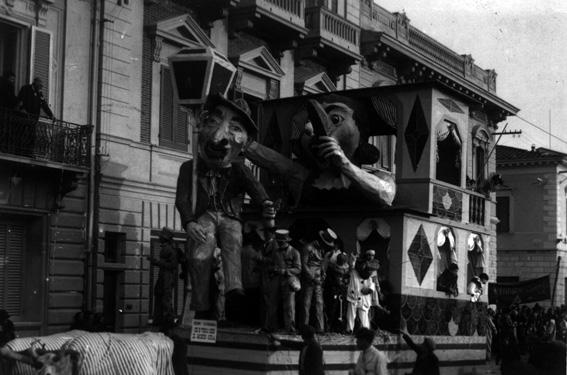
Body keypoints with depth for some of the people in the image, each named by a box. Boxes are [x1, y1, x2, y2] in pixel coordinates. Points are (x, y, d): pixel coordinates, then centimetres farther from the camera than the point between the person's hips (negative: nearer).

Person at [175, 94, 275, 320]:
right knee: (201, 254, -31)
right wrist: (189, 222, -17)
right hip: (203, 218, -1)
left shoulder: (238, 170, 16)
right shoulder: (190, 168, 16)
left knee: (232, 242, -33)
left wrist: (265, 205, -29)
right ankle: (201, 310, -34)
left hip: (230, 219, 1)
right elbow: (182, 199, 5)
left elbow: (253, 187, -5)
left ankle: (234, 291, -56)